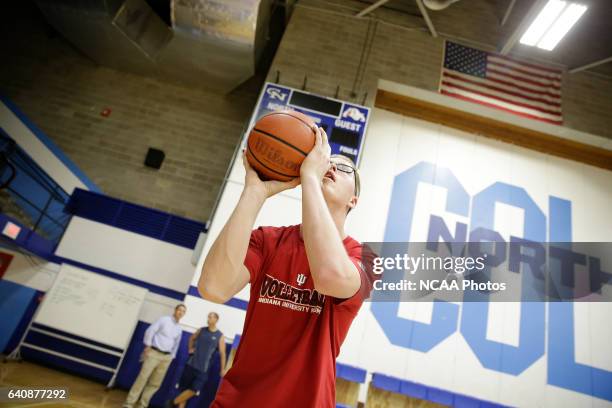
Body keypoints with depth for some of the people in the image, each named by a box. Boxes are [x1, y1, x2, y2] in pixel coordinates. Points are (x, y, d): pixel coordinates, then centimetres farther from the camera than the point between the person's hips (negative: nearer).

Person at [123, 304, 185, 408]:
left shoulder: (179, 329, 13)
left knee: (155, 383, 8)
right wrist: (147, 346, -12)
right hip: (154, 353, -5)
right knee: (142, 378, -8)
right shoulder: (163, 319, -2)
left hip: (166, 357, 5)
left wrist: (171, 357, 13)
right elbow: (150, 331, -7)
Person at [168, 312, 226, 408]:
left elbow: (222, 354, -7)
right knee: (184, 389, 5)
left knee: (194, 390, -9)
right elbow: (192, 338, 24)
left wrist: (222, 369, -7)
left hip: (203, 369, -3)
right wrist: (190, 349, 12)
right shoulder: (201, 330, 3)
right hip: (191, 365, 3)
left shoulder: (220, 336, -7)